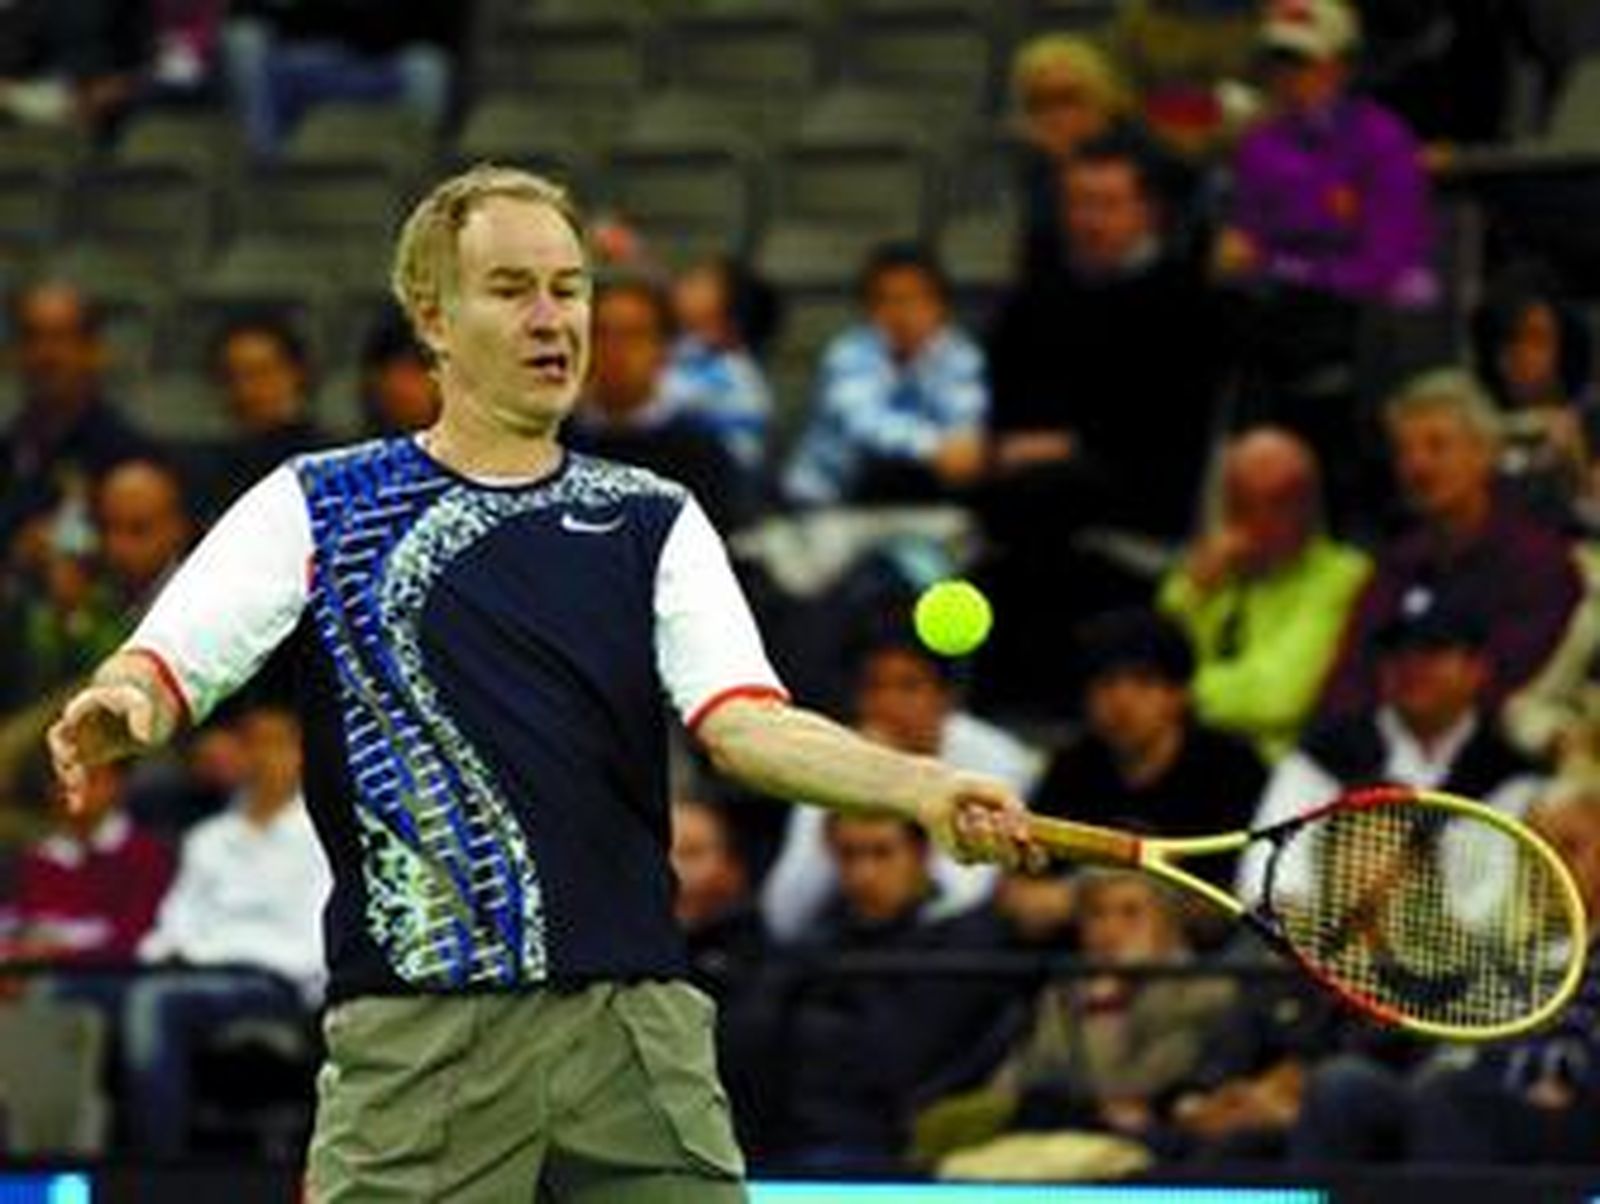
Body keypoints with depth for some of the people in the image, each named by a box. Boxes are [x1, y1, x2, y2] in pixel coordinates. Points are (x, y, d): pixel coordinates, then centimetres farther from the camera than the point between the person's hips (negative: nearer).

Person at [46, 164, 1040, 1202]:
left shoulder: (654, 521, 13)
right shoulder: (314, 508, 8)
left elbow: (745, 724, 1)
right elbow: (165, 669, 1)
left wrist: (924, 788, -18)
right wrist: (120, 707, -24)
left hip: (635, 1027, 2)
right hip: (417, 1037, -2)